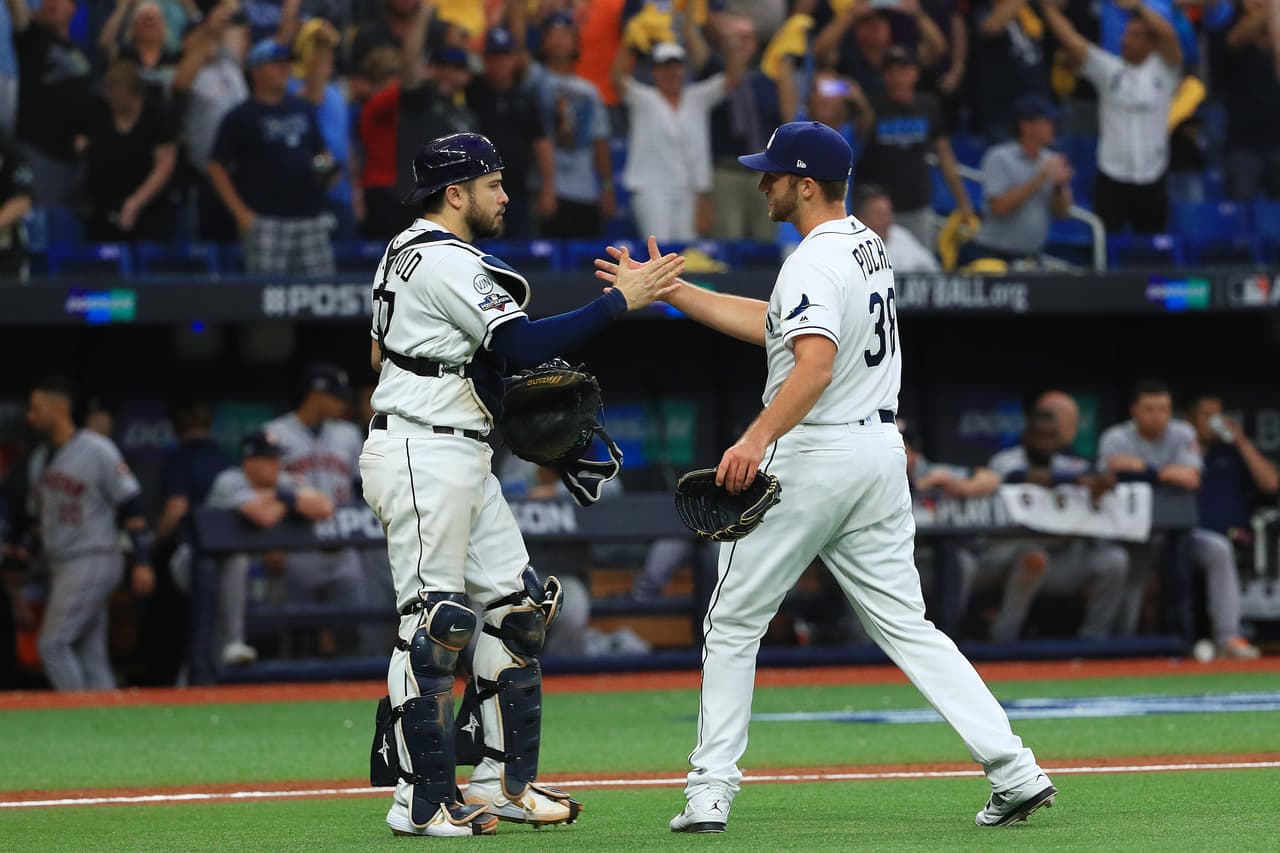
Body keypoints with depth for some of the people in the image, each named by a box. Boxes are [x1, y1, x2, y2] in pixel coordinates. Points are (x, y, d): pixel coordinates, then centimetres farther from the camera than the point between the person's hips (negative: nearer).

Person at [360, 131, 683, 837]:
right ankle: (422, 802, -8)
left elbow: (381, 353, 23)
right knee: (435, 621, -10)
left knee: (516, 607, 11)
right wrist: (618, 301, -20)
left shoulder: (406, 251, 17)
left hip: (463, 461, 11)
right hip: (424, 455, -11)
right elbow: (520, 343, -24)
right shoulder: (448, 262, -15)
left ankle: (502, 780, 14)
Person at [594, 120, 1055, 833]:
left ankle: (710, 792, 6)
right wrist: (666, 291, 22)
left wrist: (757, 439, -40)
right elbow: (771, 323, 21)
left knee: (734, 622, 6)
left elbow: (815, 365, -30)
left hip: (813, 458, -8)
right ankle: (1015, 772, -6)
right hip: (882, 450, 8)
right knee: (906, 626, 7)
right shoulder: (870, 247, 15)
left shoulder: (815, 261, -15)